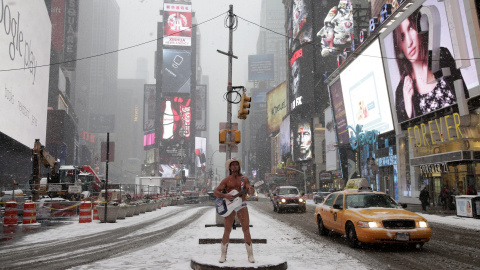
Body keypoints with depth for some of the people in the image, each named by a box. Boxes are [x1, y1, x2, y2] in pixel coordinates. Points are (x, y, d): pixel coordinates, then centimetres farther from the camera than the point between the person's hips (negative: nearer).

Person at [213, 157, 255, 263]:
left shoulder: (244, 179, 7)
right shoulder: (226, 180, 4)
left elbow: (251, 193, -1)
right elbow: (215, 192, 0)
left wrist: (251, 190, -25)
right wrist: (225, 196, -18)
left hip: (242, 206, 1)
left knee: (246, 230, -2)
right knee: (227, 231, 0)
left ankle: (250, 255, 6)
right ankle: (223, 255, 10)